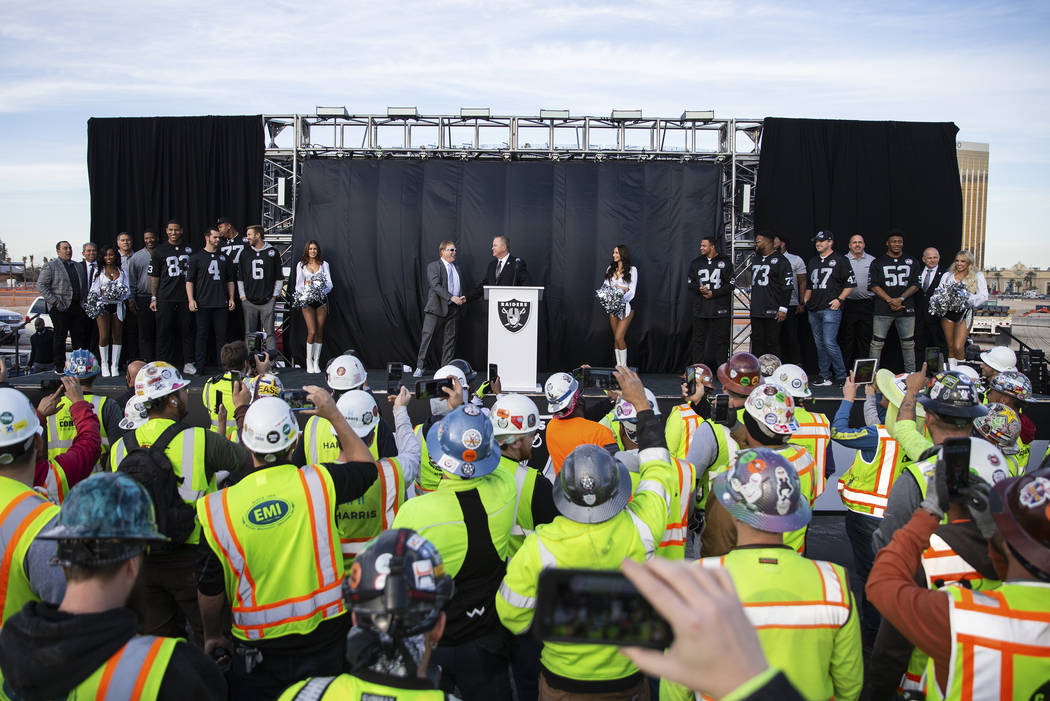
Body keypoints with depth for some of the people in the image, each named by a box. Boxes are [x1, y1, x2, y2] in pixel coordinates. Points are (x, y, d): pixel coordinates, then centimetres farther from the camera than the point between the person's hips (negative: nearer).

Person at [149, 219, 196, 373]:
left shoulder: (189, 250, 10)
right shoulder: (159, 251, 6)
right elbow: (154, 276, 6)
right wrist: (153, 298, 0)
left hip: (186, 297, 1)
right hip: (165, 299, -1)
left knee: (186, 331, 3)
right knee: (164, 332, 1)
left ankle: (188, 364, 9)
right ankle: (165, 365, 7)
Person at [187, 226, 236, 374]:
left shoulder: (224, 257, 14)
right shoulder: (196, 257, 4)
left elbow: (230, 280, 18)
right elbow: (189, 280, 2)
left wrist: (231, 298, 9)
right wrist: (191, 299, -7)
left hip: (222, 304, 3)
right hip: (203, 304, -2)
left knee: (221, 334, 4)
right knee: (202, 334, 1)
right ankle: (200, 366, 6)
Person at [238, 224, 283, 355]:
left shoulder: (272, 252, 4)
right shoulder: (245, 253, 11)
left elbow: (279, 277, 7)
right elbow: (239, 277, 14)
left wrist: (274, 296, 1)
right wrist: (242, 296, 6)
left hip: (267, 301, -2)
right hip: (248, 301, 2)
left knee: (269, 332, -4)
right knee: (249, 333, 3)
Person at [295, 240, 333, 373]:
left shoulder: (324, 264, 10)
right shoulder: (301, 265, 8)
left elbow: (329, 283, 3)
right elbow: (298, 284, 3)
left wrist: (323, 289, -18)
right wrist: (306, 284, -19)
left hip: (321, 300, 2)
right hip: (307, 301, -2)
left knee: (320, 332, 2)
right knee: (312, 332, -12)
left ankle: (316, 361, 11)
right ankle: (309, 360, 4)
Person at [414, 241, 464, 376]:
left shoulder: (456, 268, 19)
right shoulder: (433, 266, -2)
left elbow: (460, 287, 26)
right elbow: (436, 285, -14)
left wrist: (462, 298, 3)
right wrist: (452, 298, -21)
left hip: (453, 309, 6)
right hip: (436, 308, -6)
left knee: (449, 339, 6)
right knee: (427, 336, -7)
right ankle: (420, 367, -1)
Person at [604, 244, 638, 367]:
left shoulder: (632, 270, -1)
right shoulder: (610, 269, 13)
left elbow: (632, 292, -6)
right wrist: (622, 288, -12)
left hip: (626, 306, -5)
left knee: (619, 337, -14)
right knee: (616, 338, 6)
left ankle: (624, 366, -5)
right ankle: (618, 366, 12)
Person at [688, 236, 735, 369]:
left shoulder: (725, 262, 2)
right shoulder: (696, 263, 11)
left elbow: (731, 284, -1)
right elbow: (689, 283, 10)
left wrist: (713, 293, -10)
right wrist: (700, 289, -10)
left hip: (720, 308, -2)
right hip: (700, 308, 2)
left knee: (722, 339, 1)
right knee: (699, 339, 4)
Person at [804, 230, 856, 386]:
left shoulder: (840, 260, -1)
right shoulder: (812, 262, 18)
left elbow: (851, 283, -2)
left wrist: (839, 299, -11)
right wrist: (806, 300, 15)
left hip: (830, 309, -7)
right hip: (814, 310, 7)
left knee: (829, 343, -13)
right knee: (819, 344, 9)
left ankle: (841, 376, -1)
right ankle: (824, 376, 15)